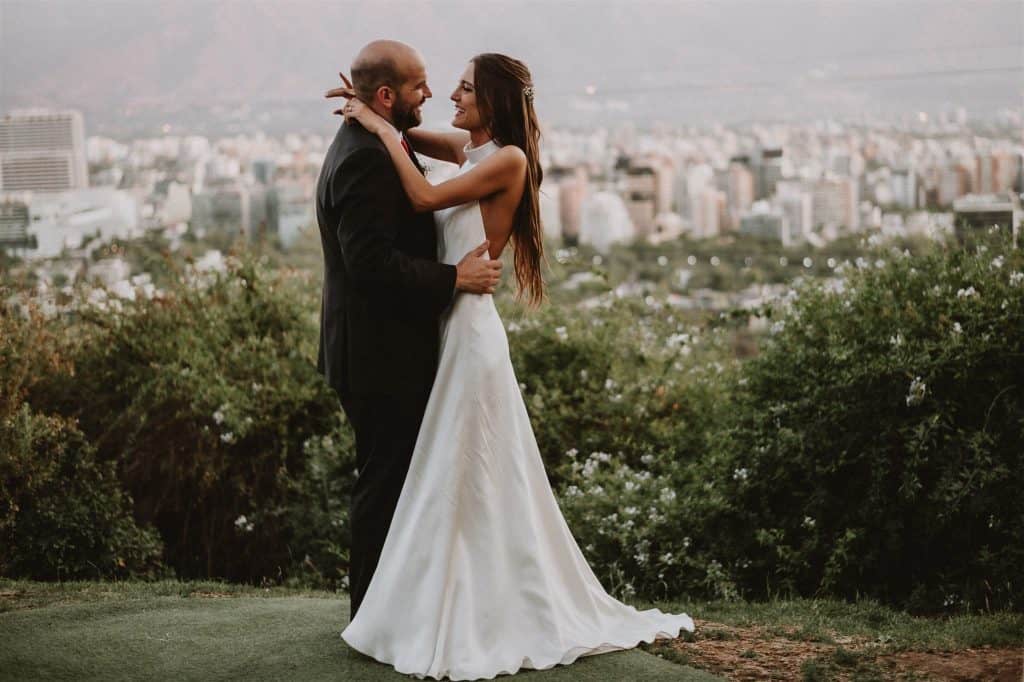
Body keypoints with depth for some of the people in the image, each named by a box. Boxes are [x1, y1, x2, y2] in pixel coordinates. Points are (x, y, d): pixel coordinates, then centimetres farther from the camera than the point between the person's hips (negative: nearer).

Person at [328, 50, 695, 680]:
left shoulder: (509, 158, -12)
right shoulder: (472, 151, 11)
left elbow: (426, 198, -22)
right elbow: (411, 140, 26)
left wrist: (382, 129, -13)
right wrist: (373, 112, 7)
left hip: (469, 326, -9)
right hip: (448, 325, 9)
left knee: (464, 477, -2)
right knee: (457, 478, 14)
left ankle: (468, 626, 9)